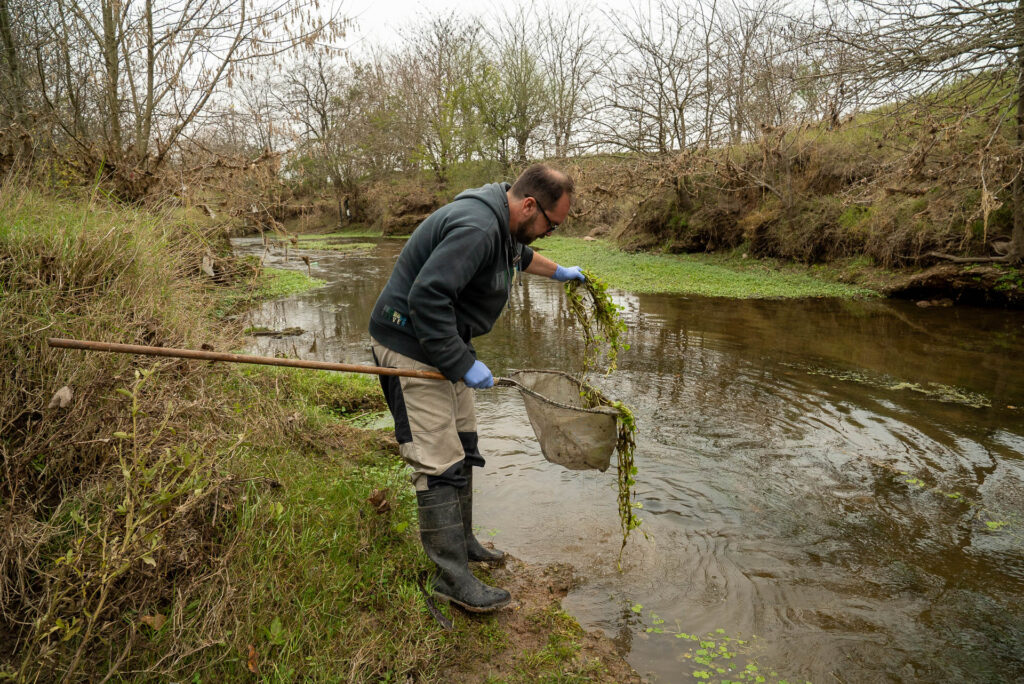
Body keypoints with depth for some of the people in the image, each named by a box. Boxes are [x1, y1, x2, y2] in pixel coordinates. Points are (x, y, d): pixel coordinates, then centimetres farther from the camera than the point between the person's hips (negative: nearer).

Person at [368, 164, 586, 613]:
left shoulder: (501, 224, 8)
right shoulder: (475, 228, -27)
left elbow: (519, 254, 34)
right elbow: (426, 298, -33)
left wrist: (557, 271, 45)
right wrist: (462, 363, -28)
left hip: (446, 344, 11)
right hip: (411, 346, -11)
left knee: (462, 447, 17)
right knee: (440, 463, -9)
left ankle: (461, 542, 32)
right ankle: (452, 577, 0)